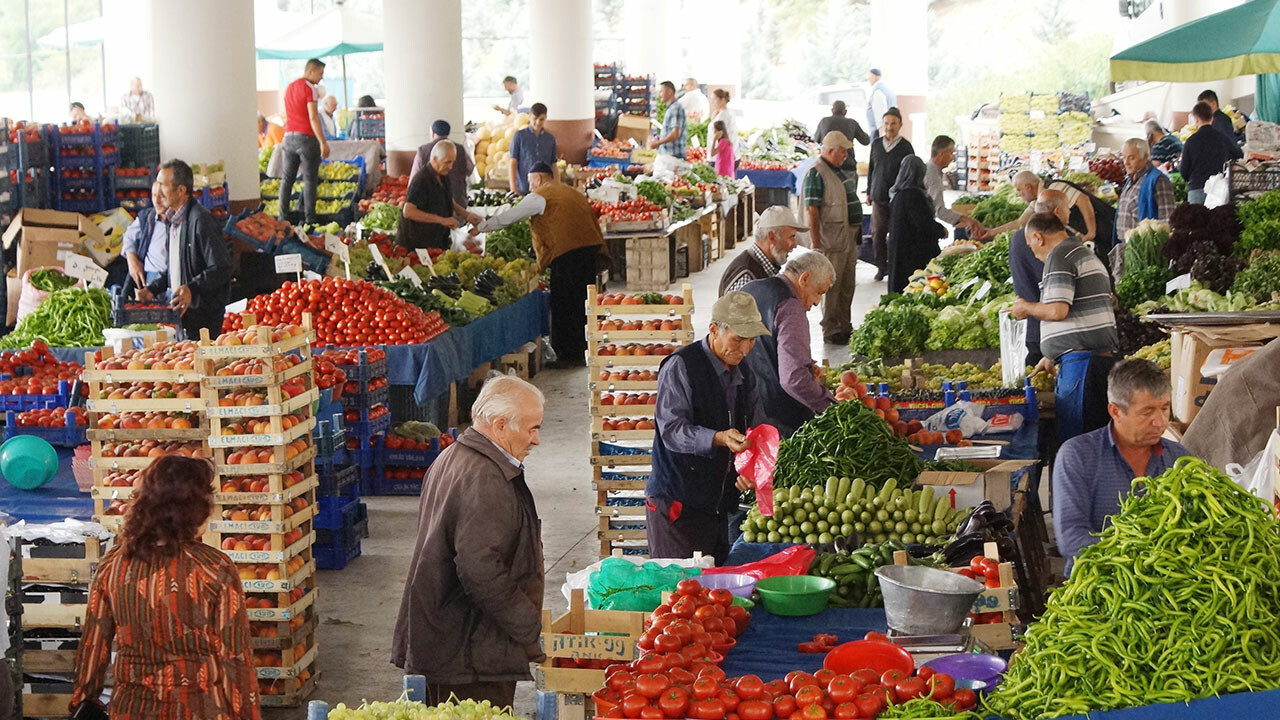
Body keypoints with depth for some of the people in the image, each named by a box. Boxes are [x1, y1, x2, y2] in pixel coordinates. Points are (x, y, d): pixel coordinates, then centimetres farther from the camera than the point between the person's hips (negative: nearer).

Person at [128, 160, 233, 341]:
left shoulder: (200, 221, -16)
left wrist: (192, 288, -28)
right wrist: (152, 289, 12)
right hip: (179, 309, 9)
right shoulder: (172, 220, 14)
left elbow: (223, 268, -20)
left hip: (203, 314, -9)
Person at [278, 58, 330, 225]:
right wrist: (323, 143, -17)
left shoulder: (289, 87, 15)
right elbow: (313, 118, -17)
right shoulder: (310, 89, -10)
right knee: (310, 180, -2)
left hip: (289, 136, 7)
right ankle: (309, 218, -2)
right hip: (306, 137, -7)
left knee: (287, 178, 11)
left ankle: (283, 216, 12)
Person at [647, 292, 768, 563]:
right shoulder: (680, 366, -10)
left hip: (719, 507, 7)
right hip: (676, 504, -7)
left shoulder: (742, 373, 14)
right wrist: (719, 438, -32)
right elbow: (671, 430, -18)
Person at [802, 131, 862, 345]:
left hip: (848, 238, 9)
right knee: (831, 287, -3)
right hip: (831, 241, -9)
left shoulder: (839, 171, 14)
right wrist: (816, 244, -22)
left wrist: (855, 232, 21)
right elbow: (811, 211, -19)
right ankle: (830, 331, 4)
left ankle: (844, 327, 24)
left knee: (847, 285, 14)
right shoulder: (816, 174, -15)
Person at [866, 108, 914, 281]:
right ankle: (881, 267, 14)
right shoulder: (876, 144, 8)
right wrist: (869, 192, 17)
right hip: (879, 197, 3)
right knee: (877, 233, 3)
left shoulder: (905, 147, -3)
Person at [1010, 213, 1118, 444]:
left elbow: (1057, 310, -18)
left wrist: (1026, 307, 2)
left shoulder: (1059, 257, -7)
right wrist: (1052, 357, 33)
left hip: (1081, 361, -10)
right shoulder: (1087, 255, 25)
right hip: (1104, 355, 10)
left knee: (1074, 438, -9)